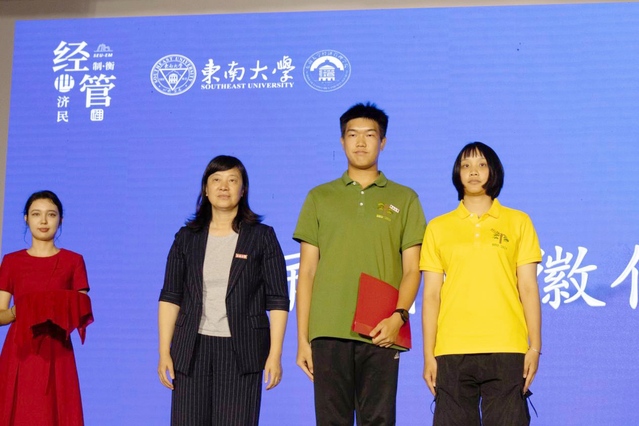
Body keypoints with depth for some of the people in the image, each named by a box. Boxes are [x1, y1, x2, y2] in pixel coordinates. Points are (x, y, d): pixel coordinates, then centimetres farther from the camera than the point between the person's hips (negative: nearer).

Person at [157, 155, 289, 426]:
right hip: (192, 351, 2)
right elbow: (170, 297, 8)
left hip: (240, 351, -2)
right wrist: (164, 352, 1)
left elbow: (277, 300, 0)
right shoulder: (187, 237, 10)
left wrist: (275, 354, -7)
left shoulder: (262, 237, 4)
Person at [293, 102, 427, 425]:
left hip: (380, 334, 0)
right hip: (328, 332, 1)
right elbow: (307, 271, 10)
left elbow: (412, 269, 7)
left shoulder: (404, 199, 11)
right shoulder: (320, 198, 13)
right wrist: (302, 338, 3)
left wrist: (398, 315, -11)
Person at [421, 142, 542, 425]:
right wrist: (428, 354, 2)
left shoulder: (518, 222, 11)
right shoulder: (438, 228, 12)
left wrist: (535, 346, 0)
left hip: (506, 350, -1)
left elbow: (528, 289, 8)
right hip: (452, 352, 1)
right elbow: (431, 295, 9)